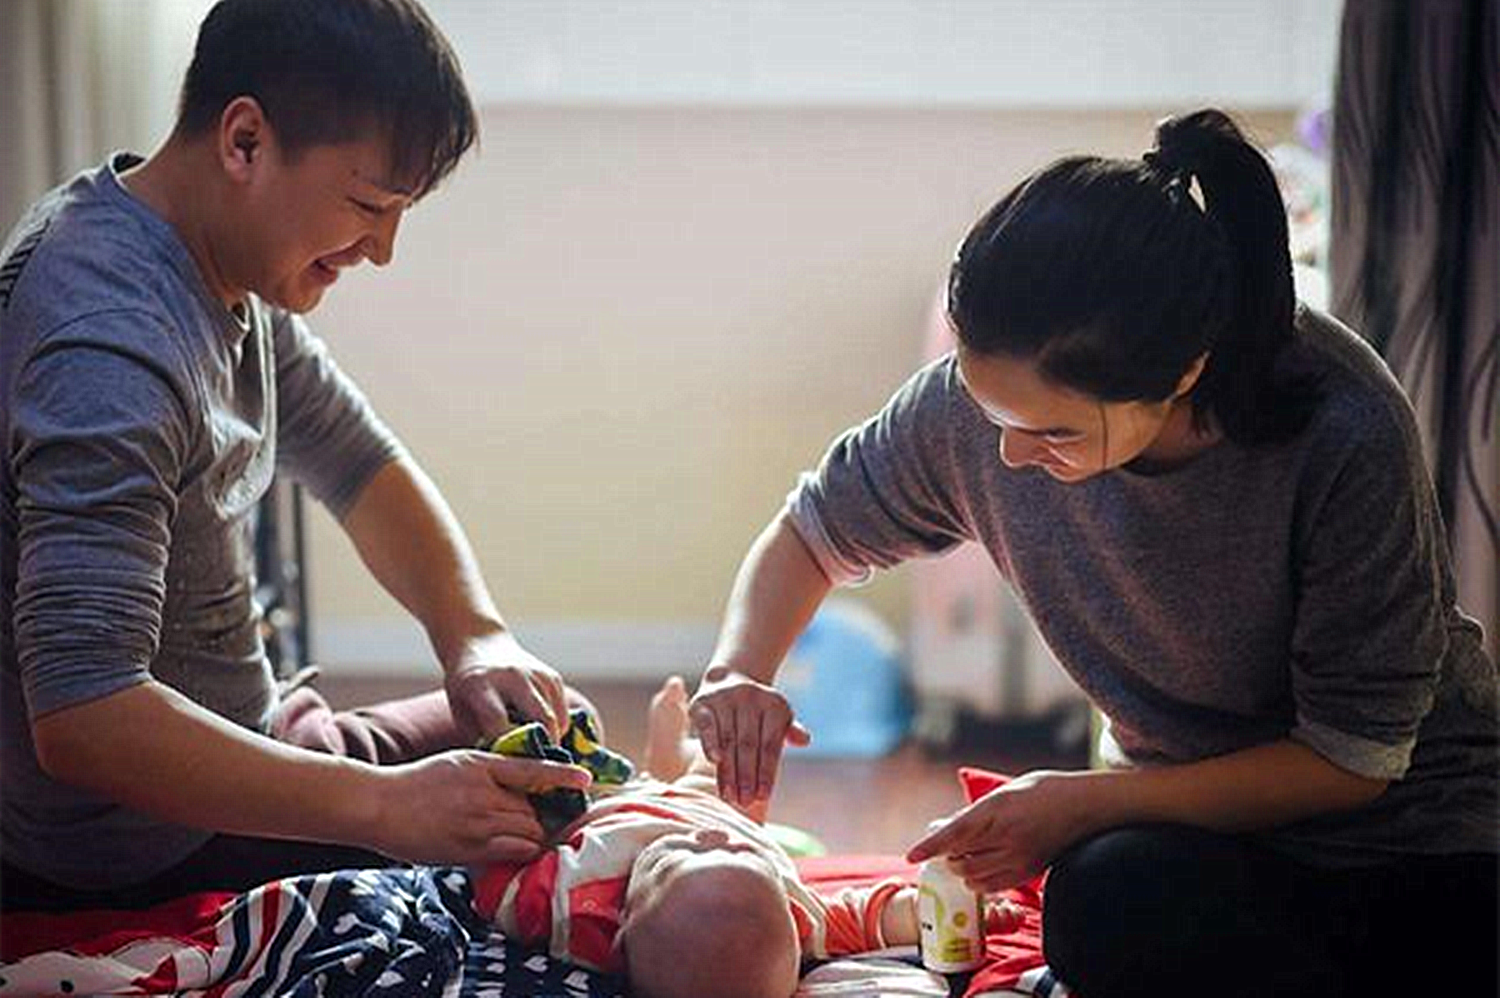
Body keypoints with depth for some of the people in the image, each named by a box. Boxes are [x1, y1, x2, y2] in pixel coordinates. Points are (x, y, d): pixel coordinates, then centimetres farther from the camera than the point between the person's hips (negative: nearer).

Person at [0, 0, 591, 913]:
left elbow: (361, 465, 10)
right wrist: (389, 807, -41)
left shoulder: (230, 271, 0)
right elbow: (82, 718, -39)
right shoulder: (111, 351, -32)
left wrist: (477, 635, -10)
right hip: (144, 859, -10)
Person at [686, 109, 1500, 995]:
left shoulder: (1345, 436, -27)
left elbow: (1352, 757, -16)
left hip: (1416, 824, -3)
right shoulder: (979, 398, -15)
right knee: (1111, 898, -34)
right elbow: (815, 531, 6)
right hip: (1191, 822, 3)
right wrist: (739, 674, -15)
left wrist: (1086, 803, -22)